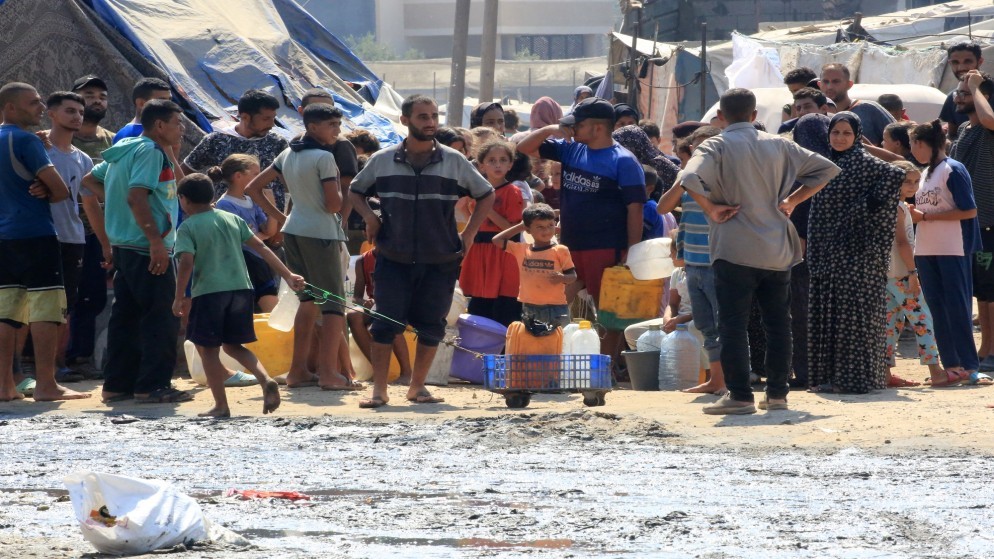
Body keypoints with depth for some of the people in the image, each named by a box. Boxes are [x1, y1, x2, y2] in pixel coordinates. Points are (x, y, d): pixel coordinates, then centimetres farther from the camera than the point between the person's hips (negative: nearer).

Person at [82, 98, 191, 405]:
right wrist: (156, 241, -27)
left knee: (125, 317, 12)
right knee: (162, 319, -6)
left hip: (123, 247, 10)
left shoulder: (124, 149, 15)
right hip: (147, 250, -10)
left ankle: (118, 384, 14)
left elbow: (90, 180, 25)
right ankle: (153, 385, -7)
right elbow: (137, 196, -25)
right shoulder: (150, 151, -13)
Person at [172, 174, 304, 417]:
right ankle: (266, 379, -6)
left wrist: (179, 299, -9)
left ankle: (221, 405, 4)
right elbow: (260, 247, 12)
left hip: (208, 291, -5)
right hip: (241, 288, 5)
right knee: (233, 345, 17)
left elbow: (186, 263, -14)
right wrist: (288, 275, 14)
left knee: (207, 349, 6)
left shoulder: (188, 227, -2)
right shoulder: (232, 219, 14)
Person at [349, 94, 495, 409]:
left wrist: (469, 234, 4)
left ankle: (417, 386, 17)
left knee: (431, 325, 3)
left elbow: (486, 196, 13)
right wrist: (369, 217, 1)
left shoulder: (454, 162, 3)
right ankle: (379, 390, -3)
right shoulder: (382, 161, 4)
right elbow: (356, 191, 19)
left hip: (440, 261, 1)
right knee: (385, 323, -7)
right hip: (394, 260, -1)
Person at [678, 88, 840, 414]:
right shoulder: (778, 145, 8)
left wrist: (711, 208, -10)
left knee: (733, 325, -2)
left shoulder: (717, 146, -5)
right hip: (777, 249, 4)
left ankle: (740, 396, -6)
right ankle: (777, 394, 13)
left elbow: (688, 178, -23)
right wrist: (793, 200, 12)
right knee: (778, 324, 12)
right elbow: (826, 169, 12)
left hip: (735, 250, -4)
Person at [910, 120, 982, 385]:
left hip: (952, 251, -8)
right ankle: (950, 365, 9)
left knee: (956, 307, -7)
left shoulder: (953, 170, -9)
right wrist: (914, 214, 0)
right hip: (926, 251, 8)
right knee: (937, 309, 6)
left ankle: (967, 366, -4)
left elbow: (969, 211, -15)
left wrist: (926, 216, -16)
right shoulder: (925, 174, 15)